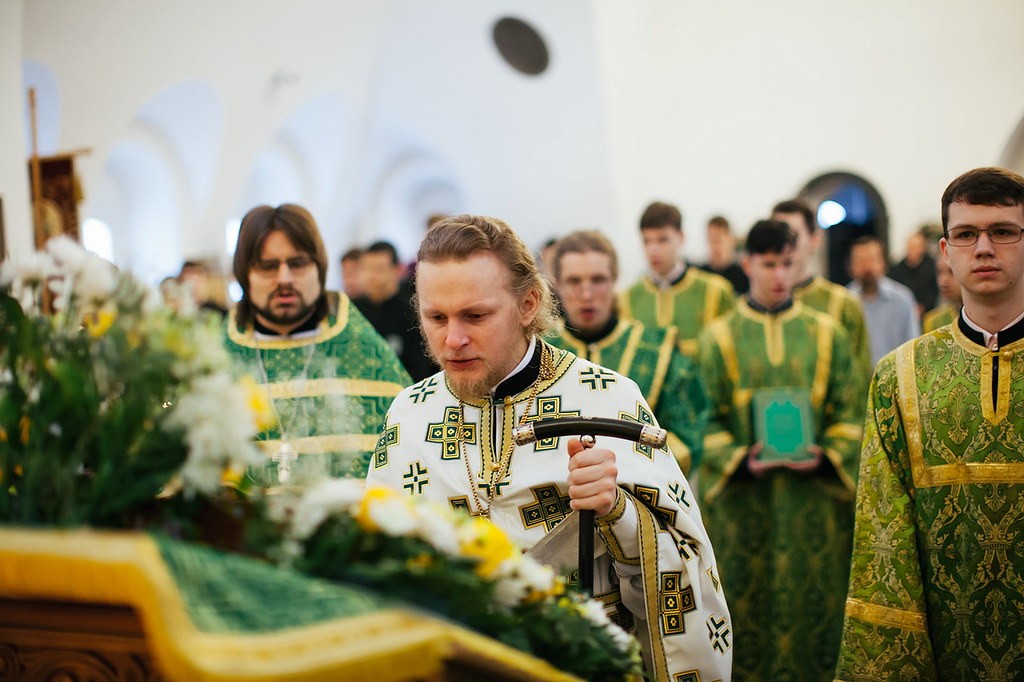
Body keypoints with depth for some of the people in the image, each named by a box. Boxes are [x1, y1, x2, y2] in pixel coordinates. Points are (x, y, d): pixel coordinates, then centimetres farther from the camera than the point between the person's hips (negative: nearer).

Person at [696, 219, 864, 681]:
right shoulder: (720, 337, 4)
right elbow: (708, 418, 1)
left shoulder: (827, 334, 7)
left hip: (815, 498, 1)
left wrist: (826, 456, -12)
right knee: (748, 607, 3)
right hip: (744, 500, -1)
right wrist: (739, 460, -15)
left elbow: (849, 416, 5)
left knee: (815, 606, 4)